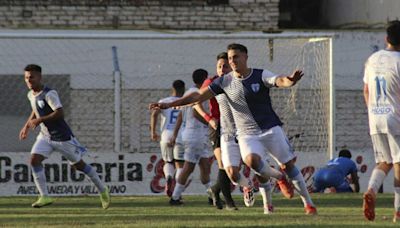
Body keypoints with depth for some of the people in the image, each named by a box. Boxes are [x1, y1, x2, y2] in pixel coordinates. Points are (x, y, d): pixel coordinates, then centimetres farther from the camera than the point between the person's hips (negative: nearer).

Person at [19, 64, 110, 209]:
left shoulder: (49, 94, -21)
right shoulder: (31, 95, 5)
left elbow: (59, 113, -31)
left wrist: (39, 120, -32)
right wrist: (27, 126, 17)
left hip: (62, 136, -7)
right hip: (45, 136, 7)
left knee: (78, 165, 6)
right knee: (34, 160, -16)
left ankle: (102, 190, 26)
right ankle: (44, 197, -15)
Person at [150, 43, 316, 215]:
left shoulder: (260, 76, -8)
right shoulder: (225, 82, -1)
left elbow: (280, 81, -27)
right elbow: (198, 96, 0)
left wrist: (290, 80, -52)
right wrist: (168, 105, -6)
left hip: (271, 129, -1)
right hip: (247, 134, 1)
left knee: (289, 164, -1)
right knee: (251, 160, -29)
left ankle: (308, 203, 14)